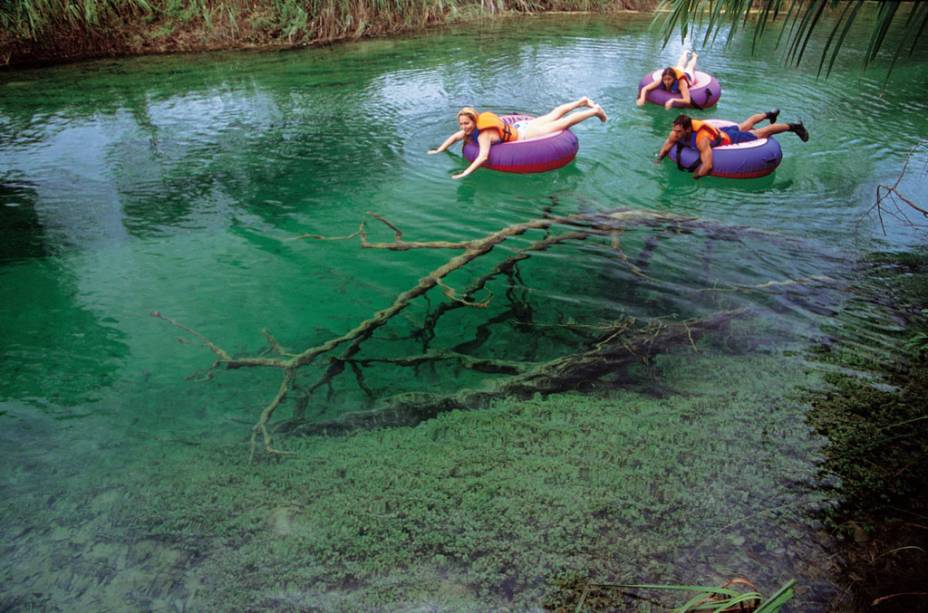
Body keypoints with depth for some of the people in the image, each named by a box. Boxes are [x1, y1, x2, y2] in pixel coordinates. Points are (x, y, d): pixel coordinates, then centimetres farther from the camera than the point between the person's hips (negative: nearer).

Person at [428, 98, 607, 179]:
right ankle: (582, 101, 41)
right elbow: (454, 137, 7)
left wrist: (466, 172, -53)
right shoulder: (470, 130, -10)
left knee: (561, 124, 8)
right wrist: (439, 150, 0)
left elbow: (483, 156, -49)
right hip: (518, 127, 7)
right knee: (552, 117, 24)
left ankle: (595, 110, 24)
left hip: (523, 134, -7)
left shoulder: (483, 134, -34)